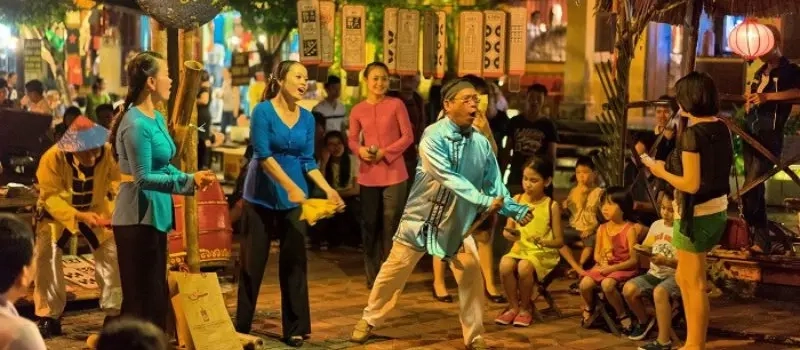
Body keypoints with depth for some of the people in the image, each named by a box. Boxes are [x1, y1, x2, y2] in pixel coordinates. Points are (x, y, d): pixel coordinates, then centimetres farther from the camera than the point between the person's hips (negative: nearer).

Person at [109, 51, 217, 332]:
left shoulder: (157, 118, 10)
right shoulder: (136, 124, -20)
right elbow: (144, 178, -23)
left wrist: (191, 178, 2)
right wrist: (189, 181, -27)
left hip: (154, 215, 10)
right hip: (138, 217, -10)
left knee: (157, 295, 16)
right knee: (142, 298, -3)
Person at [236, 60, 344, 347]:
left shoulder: (307, 118, 5)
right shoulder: (263, 111, -10)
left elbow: (308, 161, 7)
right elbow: (263, 155, -17)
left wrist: (328, 189, -7)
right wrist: (290, 186, -26)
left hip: (294, 201, 4)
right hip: (261, 198, -4)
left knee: (294, 262, 5)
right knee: (253, 262, 2)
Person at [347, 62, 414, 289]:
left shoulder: (396, 105, -3)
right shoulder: (357, 110, 3)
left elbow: (408, 136, -5)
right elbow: (352, 139, 7)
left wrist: (385, 152, -15)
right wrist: (360, 150, -16)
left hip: (394, 173, -2)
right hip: (368, 175, 2)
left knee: (391, 225, 0)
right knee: (370, 225, 8)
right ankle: (372, 276, 17)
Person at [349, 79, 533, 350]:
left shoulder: (481, 143, -5)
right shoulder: (433, 136, -20)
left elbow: (494, 185, -1)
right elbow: (448, 178, -31)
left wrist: (516, 210, -15)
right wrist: (483, 201, -39)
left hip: (458, 222, 4)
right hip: (422, 217, -4)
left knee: (472, 275, -3)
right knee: (394, 271, 6)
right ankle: (369, 320, 27)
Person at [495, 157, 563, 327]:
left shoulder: (552, 206, -5)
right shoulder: (516, 200, 3)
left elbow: (560, 241, -4)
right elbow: (508, 229, 6)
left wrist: (544, 242, -25)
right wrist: (508, 234, -18)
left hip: (543, 253, -3)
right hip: (520, 249, 3)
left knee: (524, 267, -34)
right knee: (505, 264, -30)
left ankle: (525, 308, -9)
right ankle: (513, 306, -9)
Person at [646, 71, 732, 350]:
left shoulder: (692, 133, -20)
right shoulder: (721, 128, 4)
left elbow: (691, 184, -22)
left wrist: (662, 172, -7)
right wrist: (671, 168, 14)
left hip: (696, 214, -9)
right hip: (717, 211, 9)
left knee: (694, 283, 4)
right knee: (685, 278, 21)